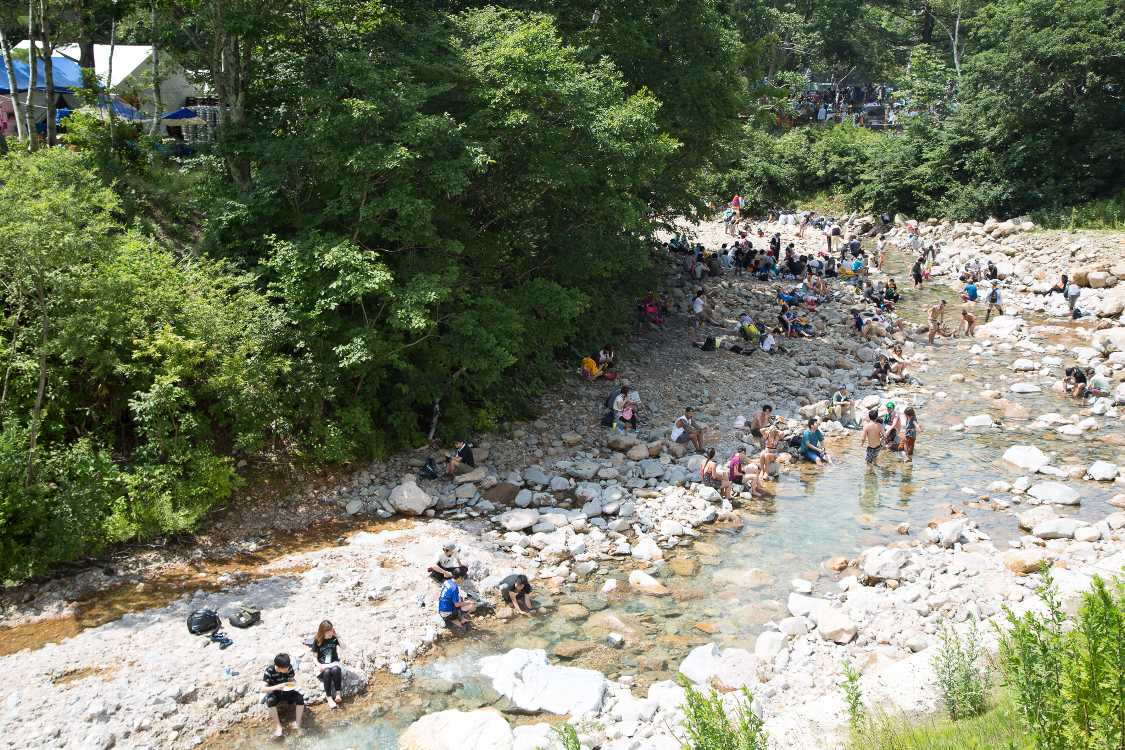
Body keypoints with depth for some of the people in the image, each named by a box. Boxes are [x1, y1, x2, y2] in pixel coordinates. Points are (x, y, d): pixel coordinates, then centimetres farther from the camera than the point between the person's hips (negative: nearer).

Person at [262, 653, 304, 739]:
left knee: (300, 697, -27)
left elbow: (292, 679, 0)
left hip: (287, 691, 3)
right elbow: (263, 689, -27)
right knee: (270, 701, -37)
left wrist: (293, 684, -24)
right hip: (274, 692, -3)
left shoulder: (289, 667, -15)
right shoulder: (269, 671, -25)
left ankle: (297, 724, -16)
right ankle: (279, 727, -28)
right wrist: (276, 687, -42)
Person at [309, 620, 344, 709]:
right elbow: (315, 657, 0)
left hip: (334, 663, 1)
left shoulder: (334, 639, 7)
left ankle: (338, 694, -31)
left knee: (335, 670, -36)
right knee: (327, 672, -38)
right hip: (322, 665, -1)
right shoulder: (317, 641, 0)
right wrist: (319, 665, -17)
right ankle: (329, 698, -34)